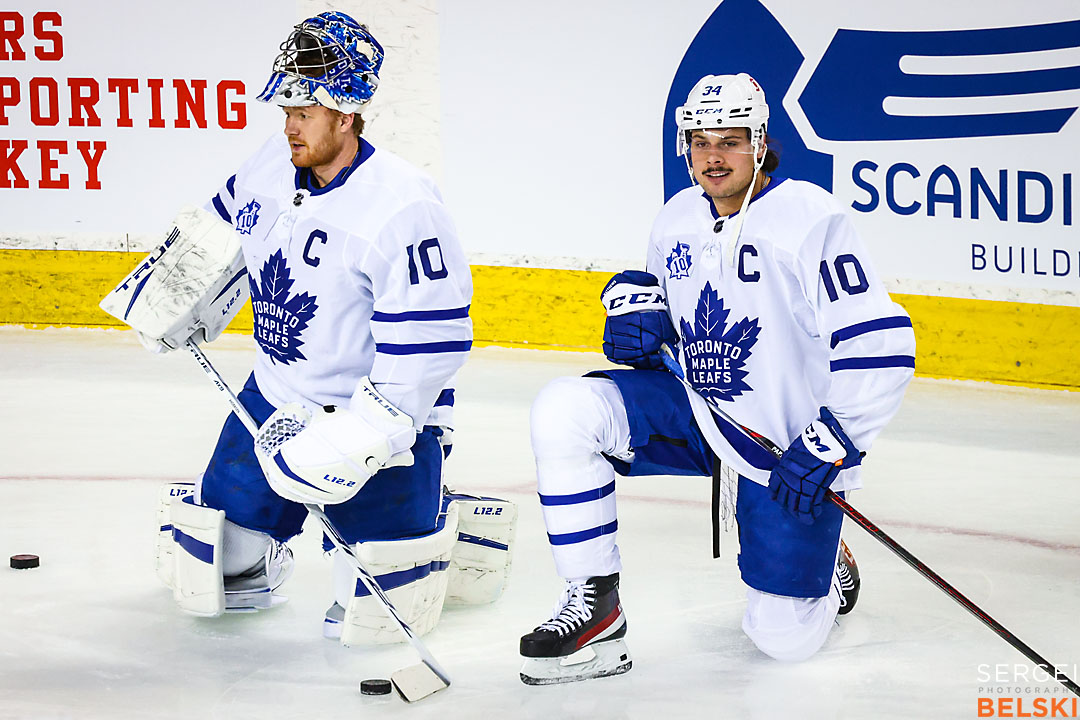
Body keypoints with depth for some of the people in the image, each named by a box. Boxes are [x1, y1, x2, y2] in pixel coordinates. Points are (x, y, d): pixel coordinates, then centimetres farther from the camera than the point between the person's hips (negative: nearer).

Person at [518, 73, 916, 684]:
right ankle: (596, 609, -10)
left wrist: (828, 448, -25)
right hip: (695, 411, 6)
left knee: (784, 637, -6)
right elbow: (654, 282, 24)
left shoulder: (812, 217, -19)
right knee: (563, 411, -20)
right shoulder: (678, 218, 2)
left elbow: (881, 344, -22)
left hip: (788, 445, -5)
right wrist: (635, 308, -1)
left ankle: (825, 565, 32)